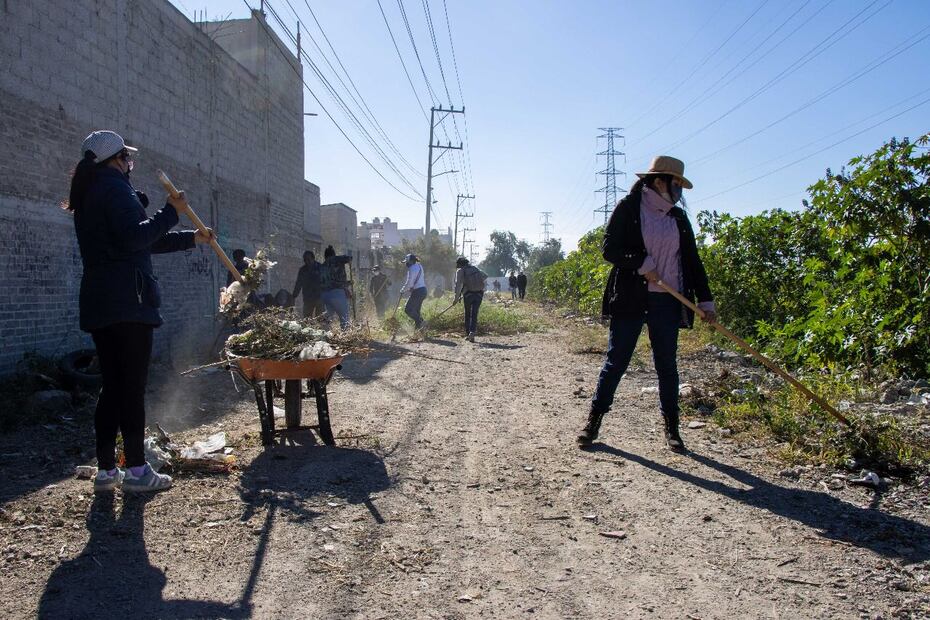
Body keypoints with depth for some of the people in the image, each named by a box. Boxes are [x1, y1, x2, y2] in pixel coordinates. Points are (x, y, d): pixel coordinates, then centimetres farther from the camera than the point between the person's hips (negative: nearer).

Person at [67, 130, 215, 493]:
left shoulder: (88, 196, 25)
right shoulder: (115, 188, -6)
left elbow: (141, 242, 29)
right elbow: (136, 237, -21)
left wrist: (192, 238, 31)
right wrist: (171, 213, -11)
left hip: (98, 304, 9)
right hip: (127, 301, -9)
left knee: (112, 385, 10)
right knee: (133, 385, -6)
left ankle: (106, 470, 13)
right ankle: (136, 470, -3)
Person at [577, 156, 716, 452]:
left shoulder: (679, 217, 12)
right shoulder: (628, 208, 0)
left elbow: (692, 261, 12)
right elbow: (609, 248, -6)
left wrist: (705, 300, 7)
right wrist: (642, 265, -16)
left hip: (666, 302, 4)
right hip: (630, 299, -4)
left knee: (667, 364, 7)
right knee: (616, 361, 0)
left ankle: (671, 427, 17)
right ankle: (594, 419, 12)